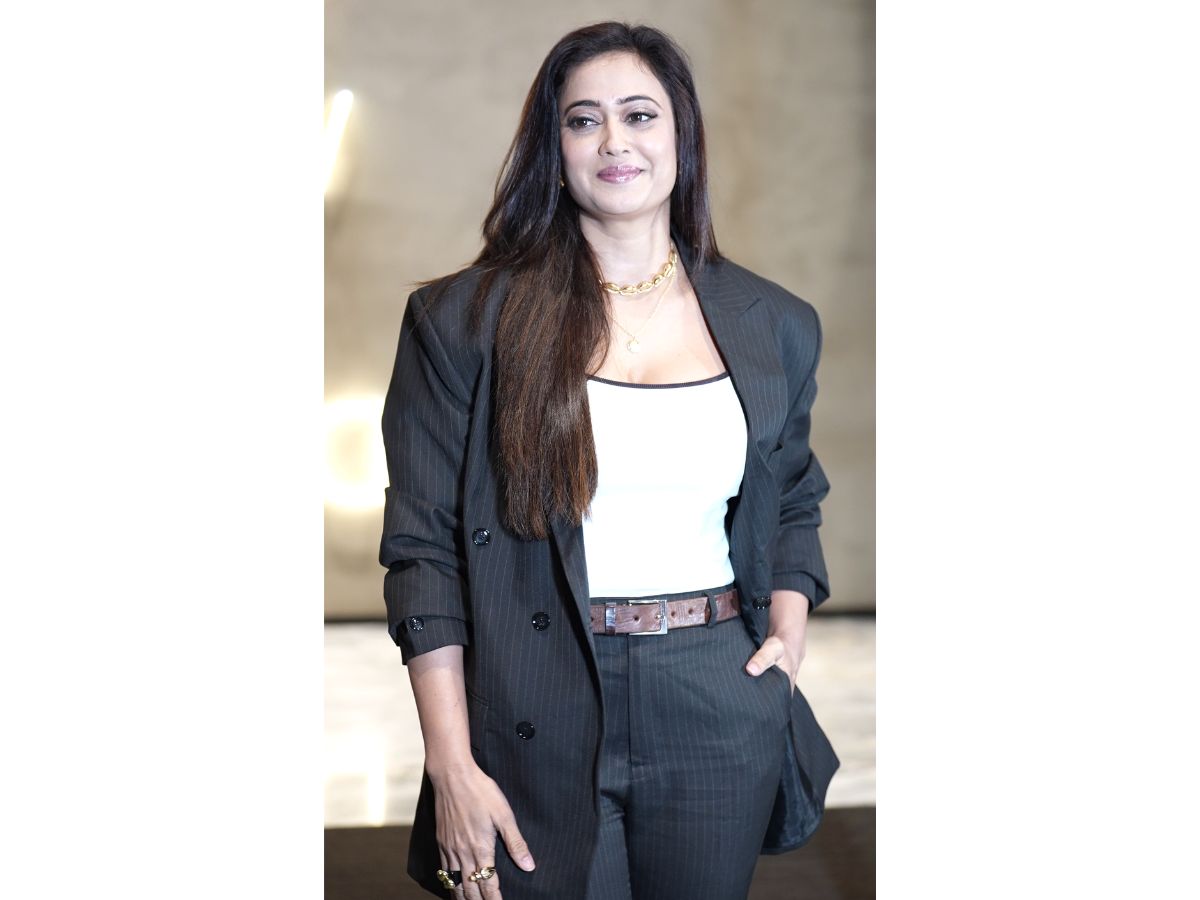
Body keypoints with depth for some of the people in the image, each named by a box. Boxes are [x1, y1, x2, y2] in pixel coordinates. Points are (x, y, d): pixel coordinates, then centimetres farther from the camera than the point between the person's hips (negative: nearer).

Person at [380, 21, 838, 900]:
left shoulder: (775, 325, 7)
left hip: (722, 711, 3)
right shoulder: (465, 320, -3)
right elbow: (424, 549, -5)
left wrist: (788, 633, 1)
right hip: (537, 723, -2)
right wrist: (452, 767, -11)